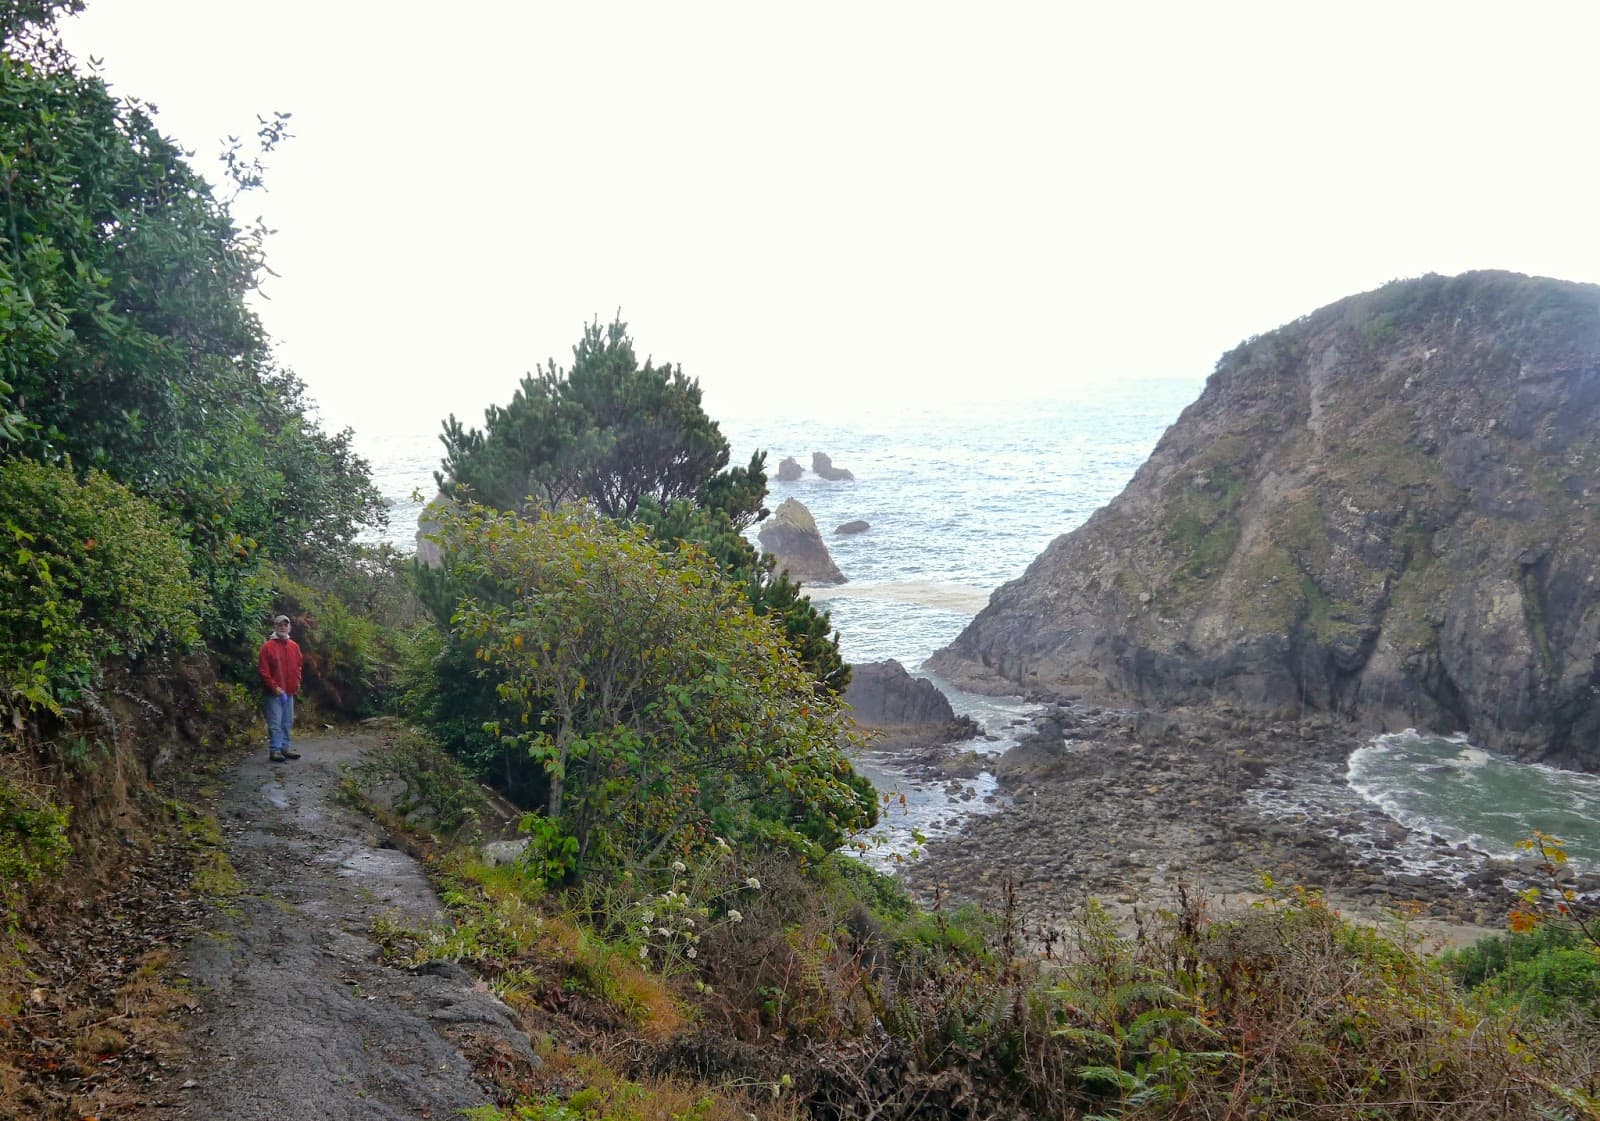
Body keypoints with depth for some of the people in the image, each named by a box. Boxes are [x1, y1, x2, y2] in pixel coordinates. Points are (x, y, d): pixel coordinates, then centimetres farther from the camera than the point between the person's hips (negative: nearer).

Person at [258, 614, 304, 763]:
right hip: (274, 692, -5)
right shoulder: (268, 646, -7)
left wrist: (296, 683, 8)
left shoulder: (294, 646, 10)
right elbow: (263, 670, -9)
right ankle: (274, 750, 0)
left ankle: (286, 747, 19)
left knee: (287, 722, 11)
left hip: (289, 692, 5)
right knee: (275, 723, -4)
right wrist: (274, 687, -13)